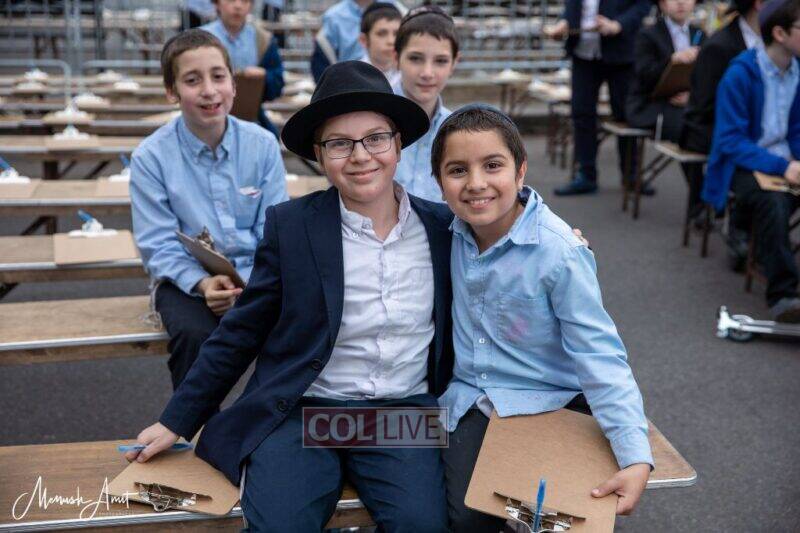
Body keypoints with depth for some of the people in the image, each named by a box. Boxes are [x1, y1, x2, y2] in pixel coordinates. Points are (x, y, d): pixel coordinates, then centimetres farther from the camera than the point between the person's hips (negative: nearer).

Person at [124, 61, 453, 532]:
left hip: (406, 410, 2)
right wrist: (177, 422, 4)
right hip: (302, 410, -1)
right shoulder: (290, 224, -3)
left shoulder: (443, 227, 3)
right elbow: (240, 333, 3)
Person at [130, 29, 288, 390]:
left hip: (253, 274, 2)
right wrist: (201, 283, -26)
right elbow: (158, 246, -7)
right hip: (187, 278, -1)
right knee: (196, 334, -33)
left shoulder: (263, 145, -2)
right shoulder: (150, 157, -6)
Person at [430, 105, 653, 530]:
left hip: (547, 403, -3)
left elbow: (599, 356, -20)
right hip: (469, 401, 3)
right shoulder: (451, 232, -6)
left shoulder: (559, 252, -21)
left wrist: (635, 457, -26)